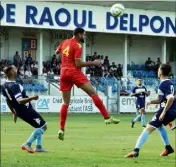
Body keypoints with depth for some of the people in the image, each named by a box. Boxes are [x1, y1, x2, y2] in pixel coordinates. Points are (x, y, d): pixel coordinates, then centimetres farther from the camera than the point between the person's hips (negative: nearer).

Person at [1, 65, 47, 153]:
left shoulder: (4, 86, 5)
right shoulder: (14, 86, -24)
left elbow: (8, 101, 15)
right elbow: (20, 100, -33)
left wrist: (14, 113, 25)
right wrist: (32, 98, -43)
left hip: (20, 112, 10)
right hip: (27, 110, -10)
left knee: (40, 127, 22)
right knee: (43, 126, -4)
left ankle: (38, 147, 19)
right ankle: (27, 144, -9)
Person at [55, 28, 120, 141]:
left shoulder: (65, 42, 14)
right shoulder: (78, 46, -8)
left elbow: (57, 52, 31)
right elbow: (78, 64, -15)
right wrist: (93, 63, -9)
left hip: (64, 73, 7)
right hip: (74, 72, -7)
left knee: (65, 103, 8)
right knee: (93, 93, -7)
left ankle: (61, 129, 1)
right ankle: (107, 118, -16)